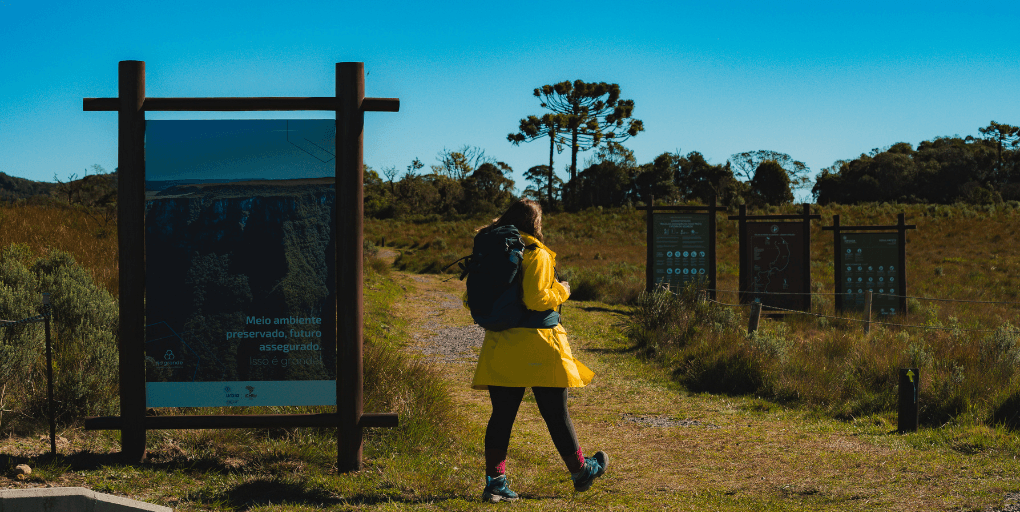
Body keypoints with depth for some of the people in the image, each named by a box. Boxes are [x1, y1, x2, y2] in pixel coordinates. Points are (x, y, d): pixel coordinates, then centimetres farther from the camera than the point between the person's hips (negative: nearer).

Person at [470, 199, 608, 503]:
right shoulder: (536, 254, -11)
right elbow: (536, 299, -21)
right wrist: (561, 291, -3)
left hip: (499, 347, 5)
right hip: (536, 345, -5)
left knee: (502, 415, 6)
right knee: (556, 415, 8)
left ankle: (494, 481, -1)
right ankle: (580, 471, 24)